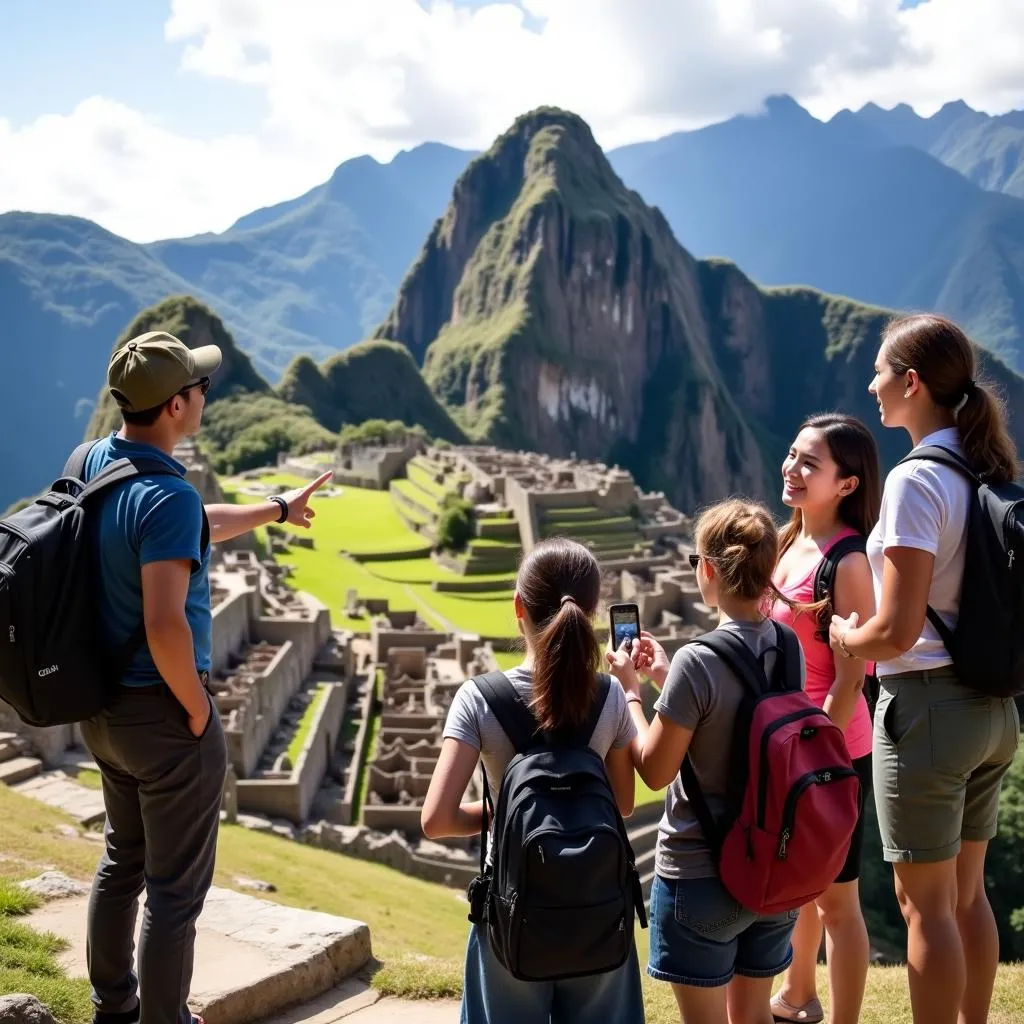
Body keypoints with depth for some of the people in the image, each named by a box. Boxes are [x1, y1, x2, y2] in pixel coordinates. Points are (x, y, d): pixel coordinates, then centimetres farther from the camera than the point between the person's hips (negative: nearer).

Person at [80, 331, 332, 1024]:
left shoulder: (95, 463, 2)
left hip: (102, 706, 9)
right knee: (176, 888, 5)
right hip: (162, 710, -9)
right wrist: (198, 711, -16)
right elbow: (164, 625, -32)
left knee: (123, 861, 24)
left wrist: (275, 510, 30)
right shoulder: (168, 496, -26)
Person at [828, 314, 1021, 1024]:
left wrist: (843, 636, -1)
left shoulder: (916, 481, -17)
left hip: (927, 704, -8)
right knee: (967, 891, 19)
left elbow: (897, 632, -22)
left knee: (924, 902, 3)